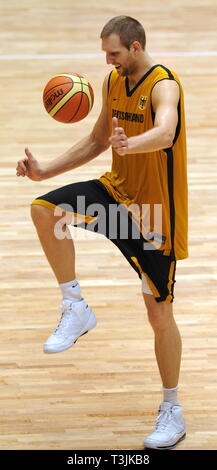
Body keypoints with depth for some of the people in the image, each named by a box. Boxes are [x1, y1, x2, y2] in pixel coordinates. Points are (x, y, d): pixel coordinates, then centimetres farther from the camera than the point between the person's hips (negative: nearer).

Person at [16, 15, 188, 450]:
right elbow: (97, 141, 16)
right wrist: (46, 171, 5)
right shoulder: (113, 82, 3)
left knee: (159, 313, 0)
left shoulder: (164, 85, -21)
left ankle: (172, 413, 15)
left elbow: (165, 132, -43)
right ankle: (76, 309, -6)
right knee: (44, 210, -18)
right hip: (118, 189, 6)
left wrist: (130, 144, -65)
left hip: (156, 210, -6)